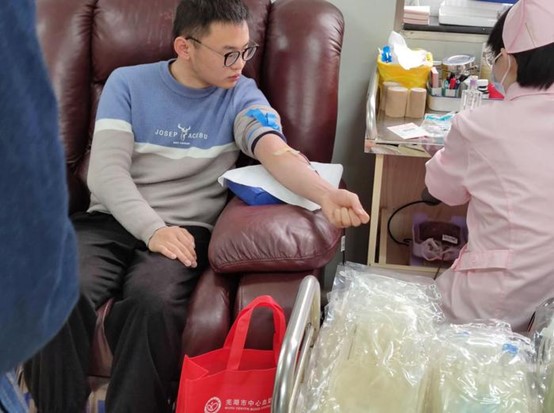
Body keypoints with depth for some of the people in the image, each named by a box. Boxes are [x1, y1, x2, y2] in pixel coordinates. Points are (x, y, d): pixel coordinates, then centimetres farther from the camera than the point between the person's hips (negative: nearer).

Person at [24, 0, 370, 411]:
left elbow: (278, 153, -14)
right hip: (111, 221, 1)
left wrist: (325, 194, -36)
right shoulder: (127, 83, 6)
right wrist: (153, 229, -21)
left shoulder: (241, 94, 6)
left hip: (186, 228, -1)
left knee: (152, 304, -34)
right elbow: (107, 169, -4)